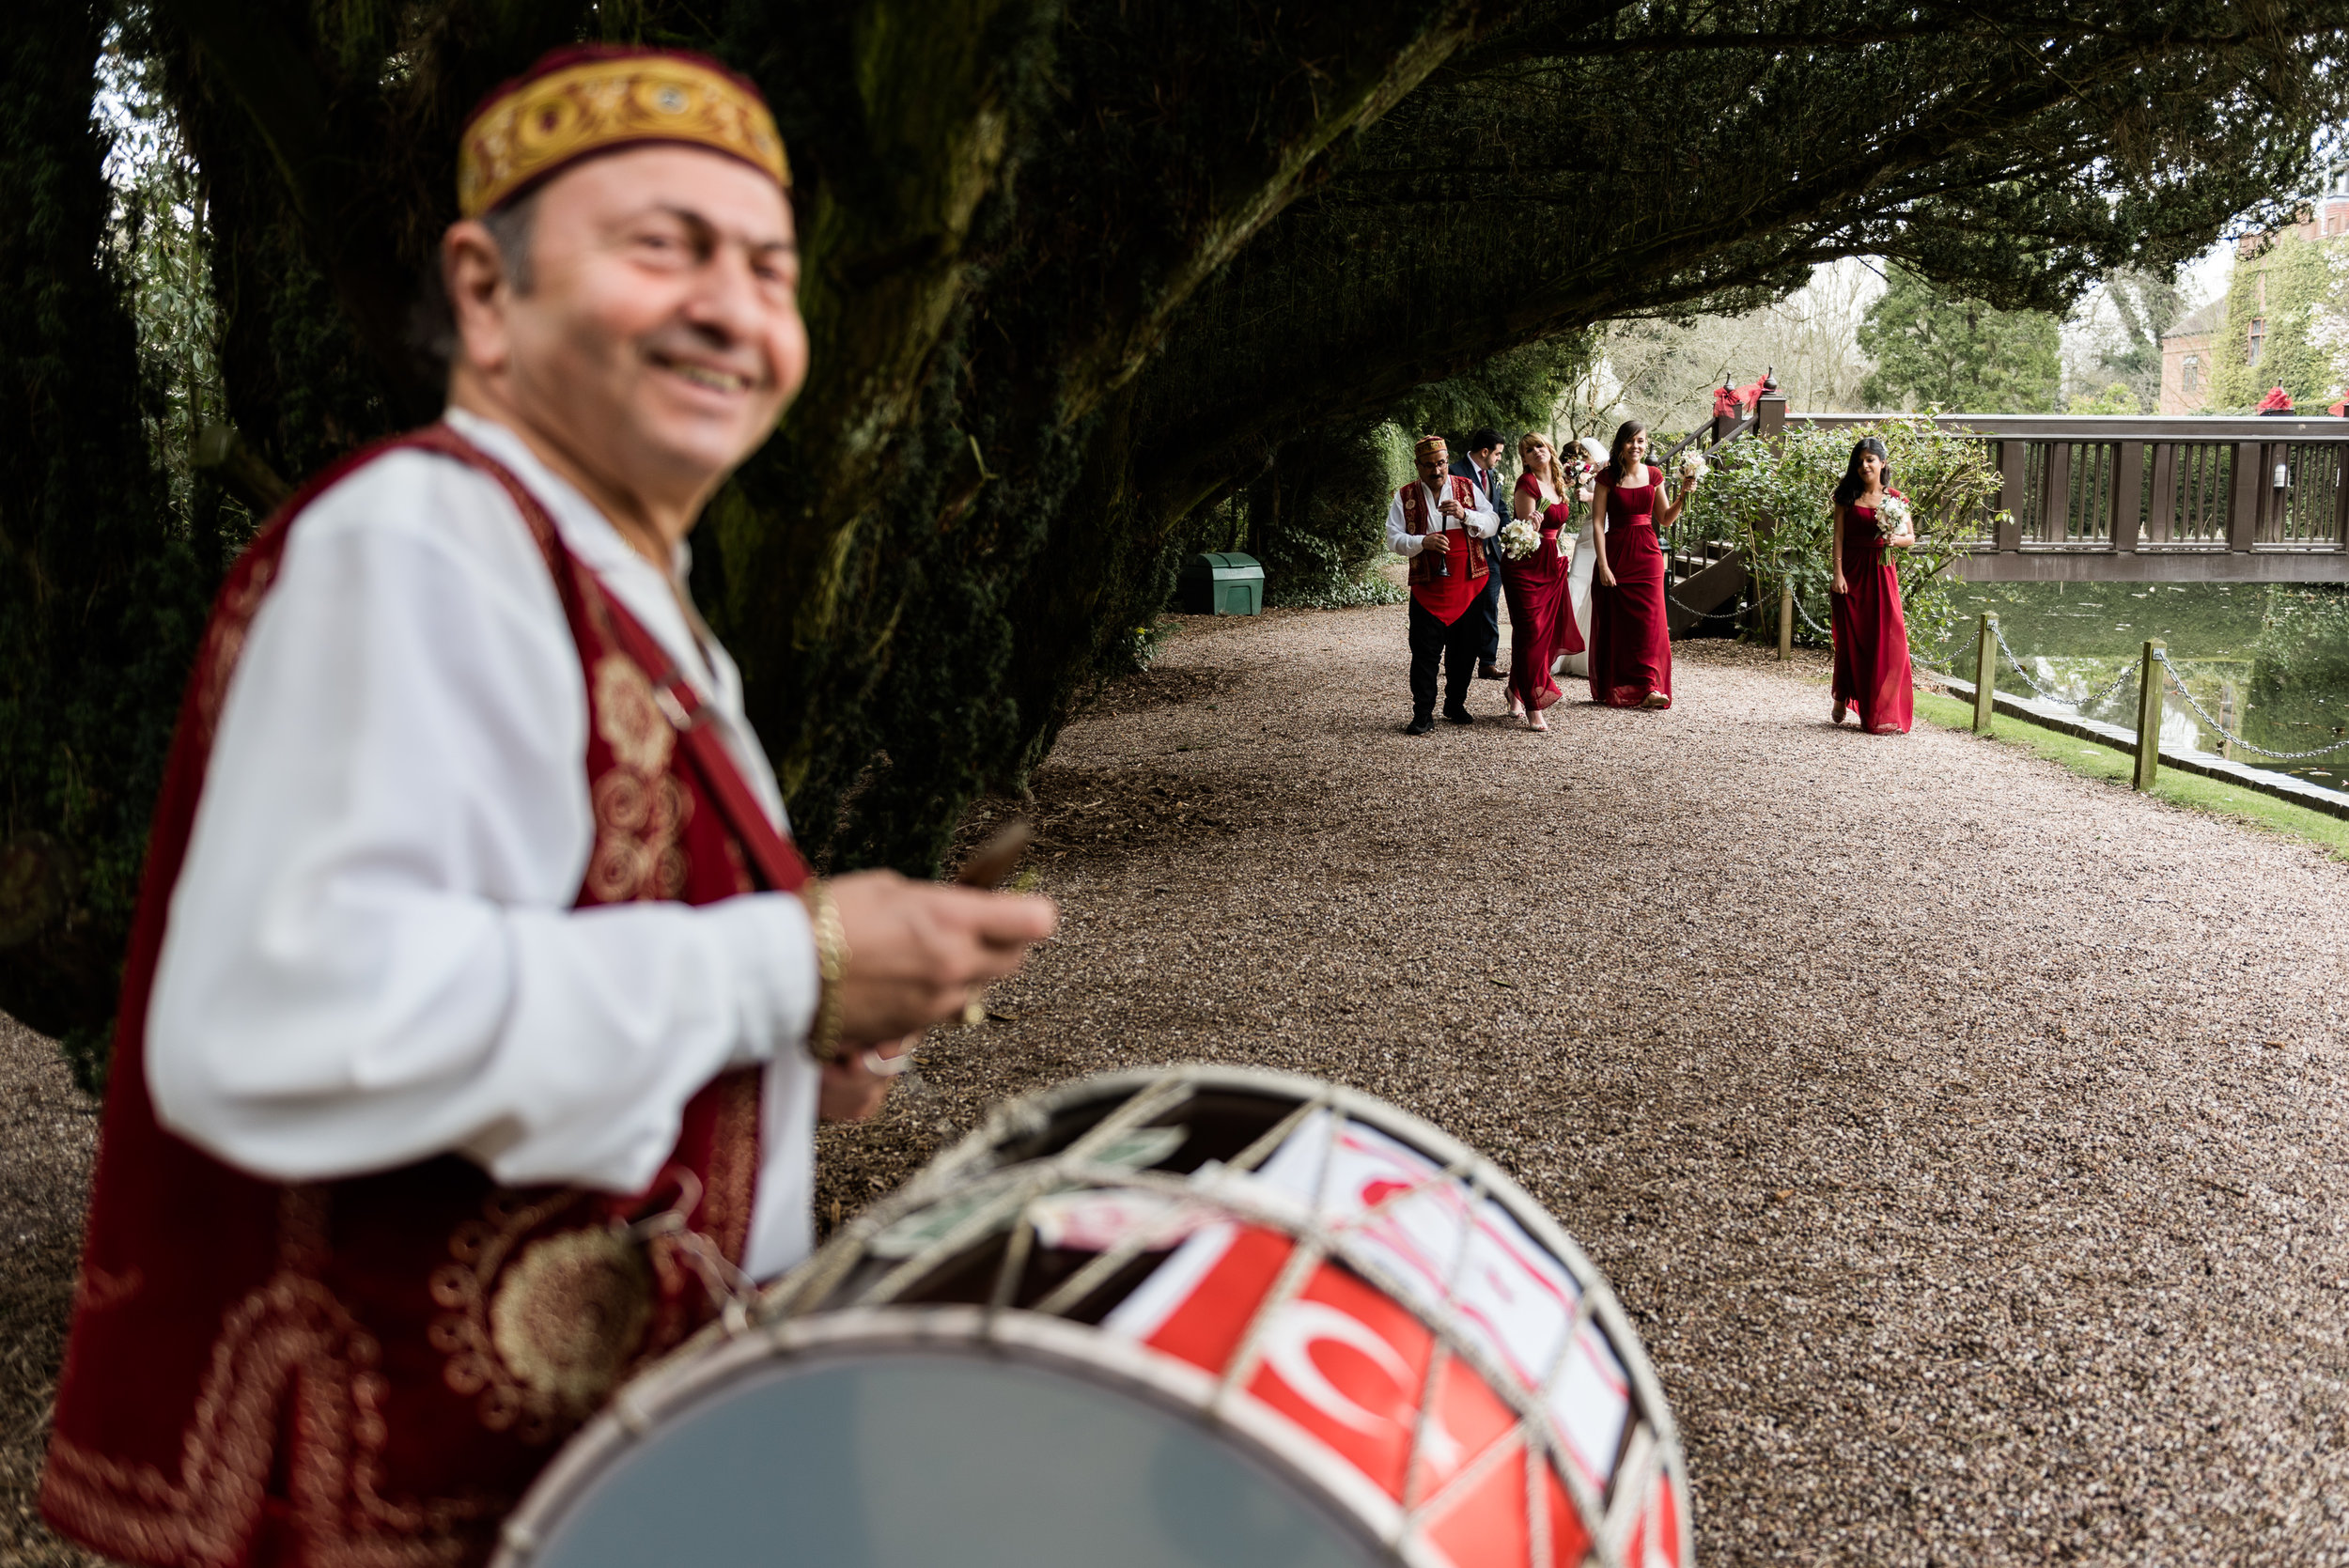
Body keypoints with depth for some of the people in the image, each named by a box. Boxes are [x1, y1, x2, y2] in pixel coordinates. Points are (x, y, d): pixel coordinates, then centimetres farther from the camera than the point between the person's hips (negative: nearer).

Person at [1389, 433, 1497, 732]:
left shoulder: (1468, 488, 7)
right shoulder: (1405, 497, 2)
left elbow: (1492, 525, 1)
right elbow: (1393, 539, -3)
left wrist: (1466, 514, -17)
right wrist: (1422, 542, -21)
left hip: (1469, 584, 2)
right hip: (1428, 587, -2)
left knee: (1464, 650, 9)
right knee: (1425, 652, -5)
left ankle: (1455, 704, 27)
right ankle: (1423, 715, 1)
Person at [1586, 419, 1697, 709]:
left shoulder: (1653, 475, 7)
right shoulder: (1607, 476, -3)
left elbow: (1665, 520, 13)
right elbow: (1598, 523, -7)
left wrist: (1683, 496, -3)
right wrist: (1603, 565, -13)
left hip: (1647, 554, 2)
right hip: (1616, 553, -2)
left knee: (1649, 620, -5)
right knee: (1615, 623, 3)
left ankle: (1648, 687, -4)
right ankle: (1612, 689, 13)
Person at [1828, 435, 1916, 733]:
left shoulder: (1894, 498, 6)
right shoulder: (1848, 497, 4)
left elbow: (1911, 537, 9)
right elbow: (1839, 537, -1)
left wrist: (1895, 539, -13)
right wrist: (1838, 574, -11)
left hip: (1881, 574, 0)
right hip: (1851, 573, 0)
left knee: (1887, 639, -4)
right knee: (1851, 639, 4)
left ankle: (1882, 714, 2)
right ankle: (1842, 699, 23)